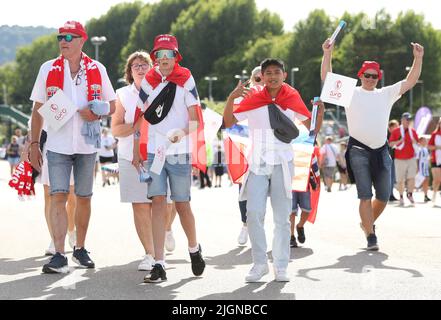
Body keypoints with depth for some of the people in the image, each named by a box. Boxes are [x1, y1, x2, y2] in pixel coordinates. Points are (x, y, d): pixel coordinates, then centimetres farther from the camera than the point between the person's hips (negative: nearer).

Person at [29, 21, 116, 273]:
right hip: (58, 145, -1)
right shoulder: (48, 69, 2)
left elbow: (112, 105, 9)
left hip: (87, 145, 1)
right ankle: (59, 256, -15)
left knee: (84, 198, 10)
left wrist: (97, 113, -13)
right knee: (58, 197, -11)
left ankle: (80, 249, 26)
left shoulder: (97, 70, 2)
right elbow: (38, 110, 5)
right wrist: (34, 144, 0)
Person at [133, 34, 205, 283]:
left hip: (179, 152, -2)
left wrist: (182, 132, -24)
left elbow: (195, 120, -4)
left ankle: (194, 249, 31)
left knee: (182, 204, 5)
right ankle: (159, 265, -5)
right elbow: (141, 118, 14)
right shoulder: (149, 82, 8)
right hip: (154, 151, 2)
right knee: (158, 203, -4)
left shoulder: (185, 80, -2)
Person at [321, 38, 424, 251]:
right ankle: (370, 236, -4)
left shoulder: (386, 94, 15)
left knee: (383, 196, 8)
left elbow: (410, 81, 11)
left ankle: (368, 223, 33)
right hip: (359, 150, -4)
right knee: (365, 196, -9)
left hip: (381, 151, 4)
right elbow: (326, 78, -1)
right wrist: (327, 54, -11)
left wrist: (418, 58, 0)